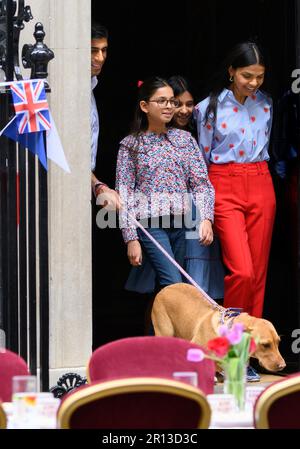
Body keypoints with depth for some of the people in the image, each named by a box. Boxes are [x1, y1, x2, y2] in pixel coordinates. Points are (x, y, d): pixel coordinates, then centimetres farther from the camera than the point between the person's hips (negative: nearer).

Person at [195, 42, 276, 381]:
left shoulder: (265, 104, 8)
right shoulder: (210, 108, -4)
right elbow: (202, 157, 4)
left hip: (261, 185, 5)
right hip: (224, 187, -5)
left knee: (258, 272, 4)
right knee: (242, 271, -16)